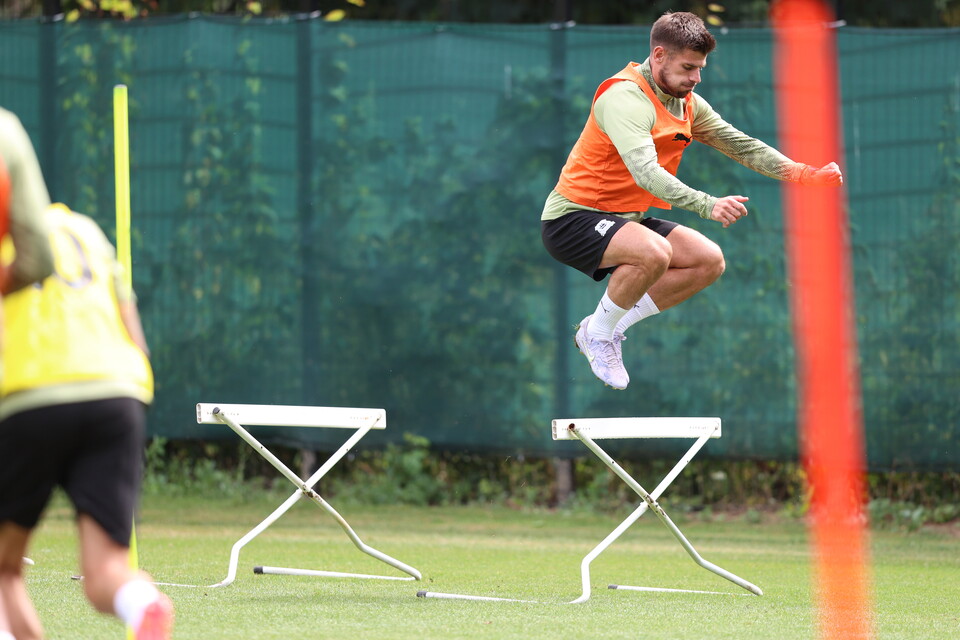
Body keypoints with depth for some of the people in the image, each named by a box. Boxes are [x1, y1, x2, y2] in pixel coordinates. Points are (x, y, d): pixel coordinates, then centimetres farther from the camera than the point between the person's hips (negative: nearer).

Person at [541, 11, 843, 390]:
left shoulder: (687, 103, 6)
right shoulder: (625, 98, -24)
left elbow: (742, 145, 10)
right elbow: (646, 173, -36)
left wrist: (804, 174, -4)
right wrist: (708, 206, -48)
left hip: (625, 217, 9)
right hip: (572, 217, -9)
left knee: (709, 261, 1)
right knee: (654, 253, -35)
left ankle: (611, 326, 5)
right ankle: (598, 334, -11)